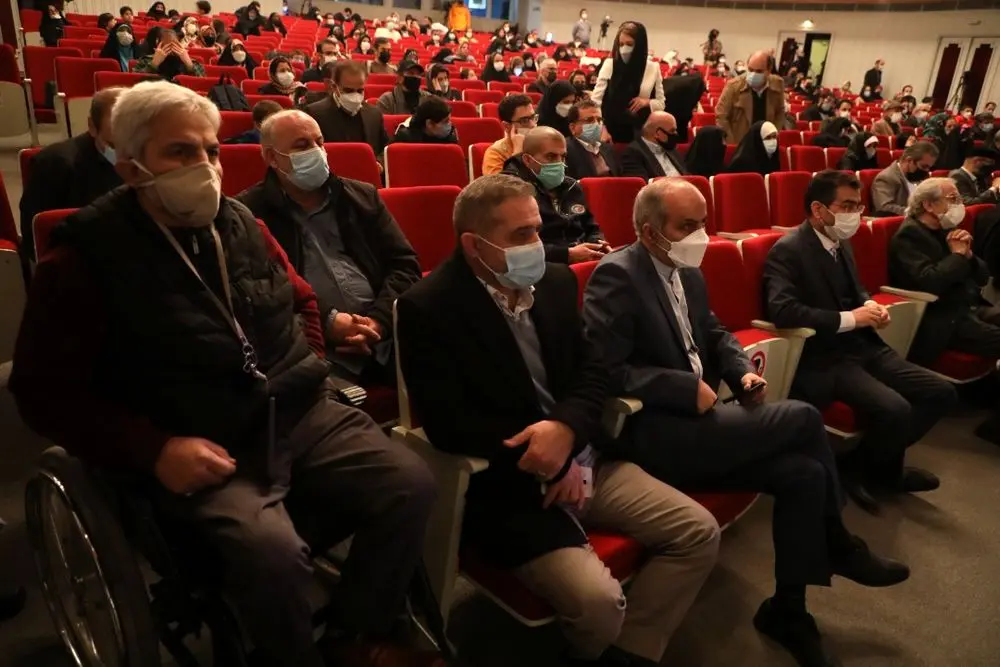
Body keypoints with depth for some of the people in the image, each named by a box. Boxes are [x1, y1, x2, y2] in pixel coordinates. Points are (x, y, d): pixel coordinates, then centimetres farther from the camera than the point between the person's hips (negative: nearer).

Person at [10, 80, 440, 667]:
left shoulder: (241, 225, 9)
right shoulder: (84, 259, -6)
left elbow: (302, 299, 25)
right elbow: (46, 392, -6)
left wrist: (307, 372, 9)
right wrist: (154, 451, -16)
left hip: (301, 416, 5)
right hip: (202, 449, -5)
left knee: (411, 483, -12)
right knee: (272, 549, -32)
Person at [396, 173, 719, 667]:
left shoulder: (556, 281, 5)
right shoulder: (428, 308, -14)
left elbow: (591, 370, 6)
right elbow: (446, 424, -19)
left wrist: (566, 428, -17)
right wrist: (547, 462, -15)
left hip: (580, 458, 7)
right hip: (501, 483, -6)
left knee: (698, 532, -1)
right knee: (597, 600, -23)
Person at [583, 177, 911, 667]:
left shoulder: (688, 275, 13)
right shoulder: (616, 276, -13)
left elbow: (714, 335, 24)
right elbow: (606, 372, -20)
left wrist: (743, 371, 3)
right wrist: (689, 388, -19)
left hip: (692, 423, 8)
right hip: (652, 435, -8)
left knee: (803, 472, -9)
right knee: (803, 418, -14)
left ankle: (787, 608, 10)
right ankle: (837, 544, 10)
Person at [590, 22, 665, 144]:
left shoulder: (653, 68, 2)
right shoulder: (609, 65, -2)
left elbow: (660, 103, 9)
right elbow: (596, 98, -5)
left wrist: (647, 102, -12)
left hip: (639, 131, 1)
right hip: (611, 129, -1)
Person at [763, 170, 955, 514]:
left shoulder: (842, 243, 14)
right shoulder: (787, 250, -14)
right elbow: (782, 310, -28)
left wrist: (870, 305, 5)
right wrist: (849, 319, -20)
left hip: (863, 346, 9)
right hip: (823, 358, -9)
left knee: (941, 393, -1)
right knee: (895, 409, -27)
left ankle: (884, 465, 16)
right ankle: (855, 468, 3)